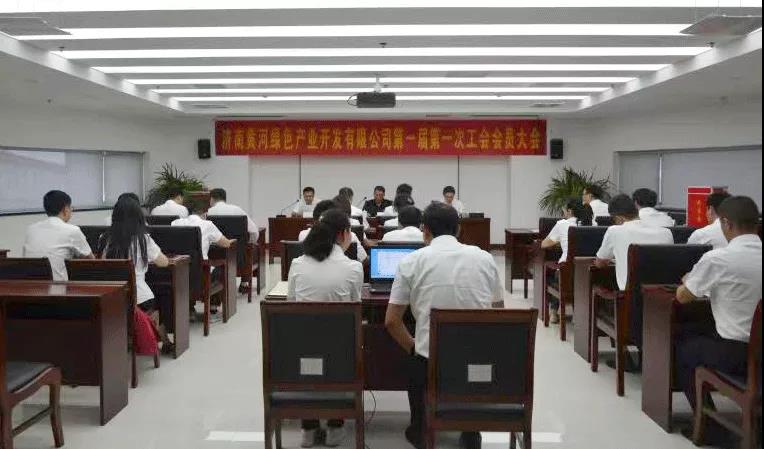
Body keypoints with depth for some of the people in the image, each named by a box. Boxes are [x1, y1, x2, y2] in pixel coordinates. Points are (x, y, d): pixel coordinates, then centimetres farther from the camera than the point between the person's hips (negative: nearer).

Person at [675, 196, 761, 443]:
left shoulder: (717, 258, -17)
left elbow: (682, 296, -2)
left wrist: (689, 282, 18)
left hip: (736, 353, -5)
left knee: (682, 346, 20)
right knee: (701, 335, 29)